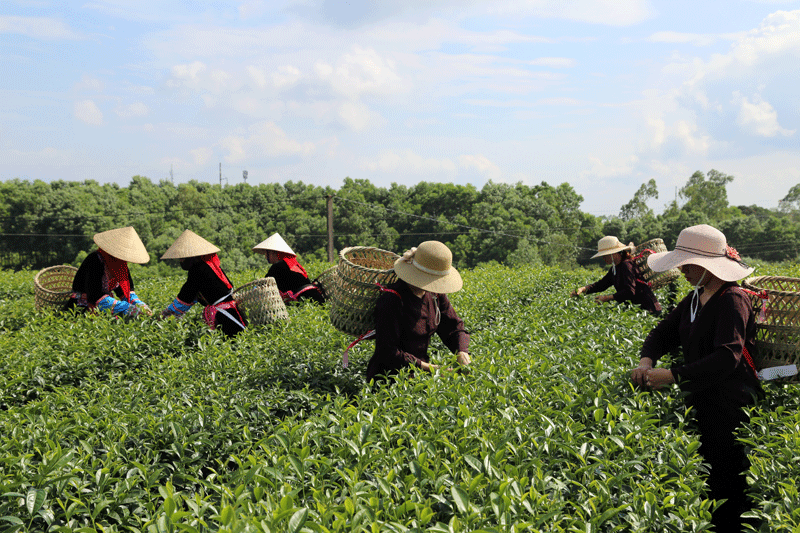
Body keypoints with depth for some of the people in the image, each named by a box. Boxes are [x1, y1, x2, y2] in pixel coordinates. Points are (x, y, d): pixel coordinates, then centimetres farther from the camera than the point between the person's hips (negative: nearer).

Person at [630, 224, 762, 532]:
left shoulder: (732, 301, -17)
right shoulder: (695, 299, 10)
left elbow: (727, 357, -27)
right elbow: (663, 332, 11)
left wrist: (673, 376, -28)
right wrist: (647, 359, -11)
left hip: (731, 410, -8)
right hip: (701, 405, 8)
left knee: (729, 486, 0)